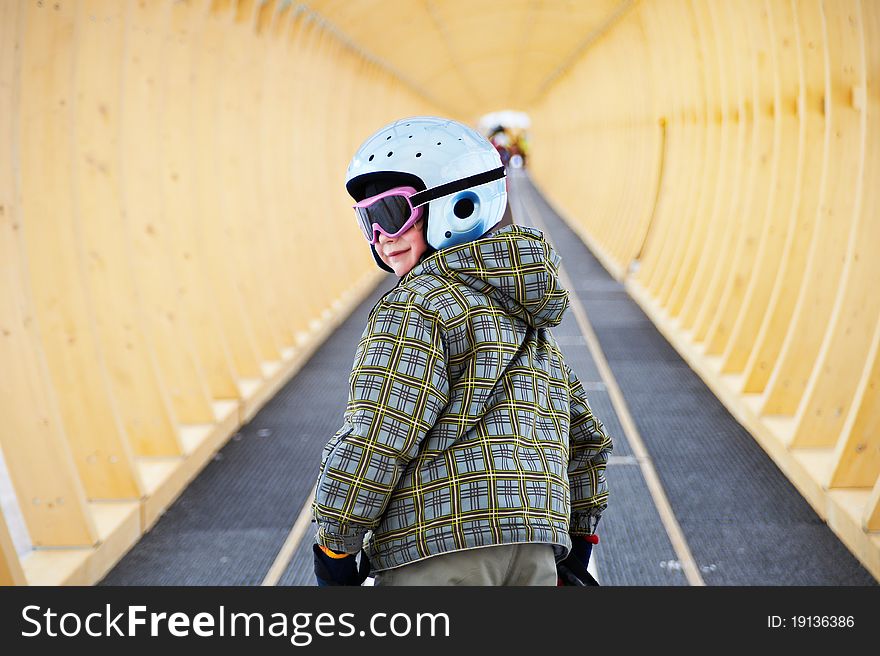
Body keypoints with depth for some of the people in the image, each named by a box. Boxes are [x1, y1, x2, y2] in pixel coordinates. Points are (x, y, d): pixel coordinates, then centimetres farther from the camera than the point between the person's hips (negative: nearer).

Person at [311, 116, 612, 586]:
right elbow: (585, 441, 25)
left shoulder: (416, 306, -6)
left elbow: (373, 442, -15)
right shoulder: (529, 318, 20)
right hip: (535, 553, 8)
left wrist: (334, 551, -5)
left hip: (437, 552, -8)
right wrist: (575, 551, 30)